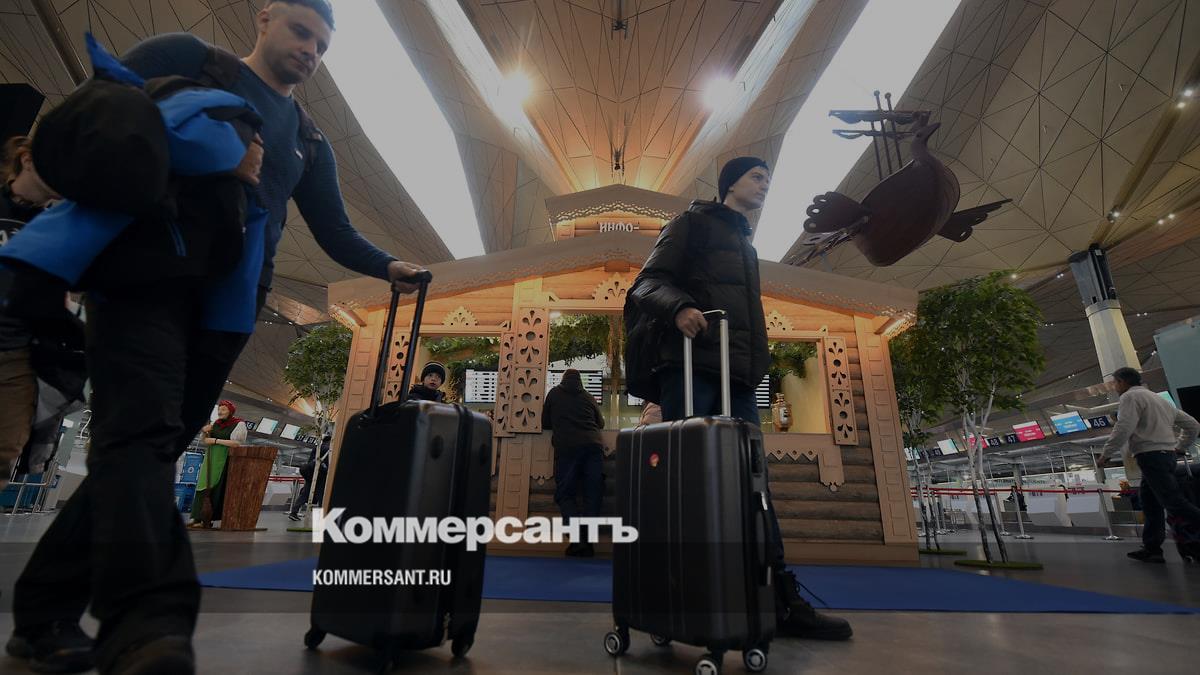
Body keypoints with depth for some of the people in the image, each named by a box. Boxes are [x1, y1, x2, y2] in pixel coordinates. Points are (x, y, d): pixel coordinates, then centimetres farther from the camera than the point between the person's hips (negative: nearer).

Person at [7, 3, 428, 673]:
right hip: (147, 277, -4)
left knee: (151, 444, 2)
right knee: (142, 432, -20)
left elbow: (336, 233, 16)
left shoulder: (311, 146, 23)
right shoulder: (189, 57, 14)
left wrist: (390, 266, -1)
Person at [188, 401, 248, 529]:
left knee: (214, 489, -7)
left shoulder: (239, 424, -6)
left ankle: (206, 519, -2)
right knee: (203, 487, 2)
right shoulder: (216, 423, 12)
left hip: (224, 460, -6)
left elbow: (236, 443, -17)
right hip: (211, 459, 6)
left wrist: (215, 440, -15)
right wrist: (205, 432, -1)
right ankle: (197, 518, 5)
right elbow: (205, 441, 19)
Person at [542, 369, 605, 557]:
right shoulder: (588, 397, 24)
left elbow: (545, 424, 25)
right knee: (593, 494, 4)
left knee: (564, 494, 2)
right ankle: (588, 542, -4)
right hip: (594, 445, 2)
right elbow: (601, 423, 31)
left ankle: (578, 538, -15)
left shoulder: (554, 393, 21)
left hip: (567, 446, -2)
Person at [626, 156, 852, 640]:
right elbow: (649, 281, -4)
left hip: (736, 374, 7)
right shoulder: (693, 223, 10)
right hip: (690, 366, -7)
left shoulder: (745, 245, 32)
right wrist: (679, 306, -25)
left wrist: (756, 365, 17)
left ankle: (782, 600, 6)